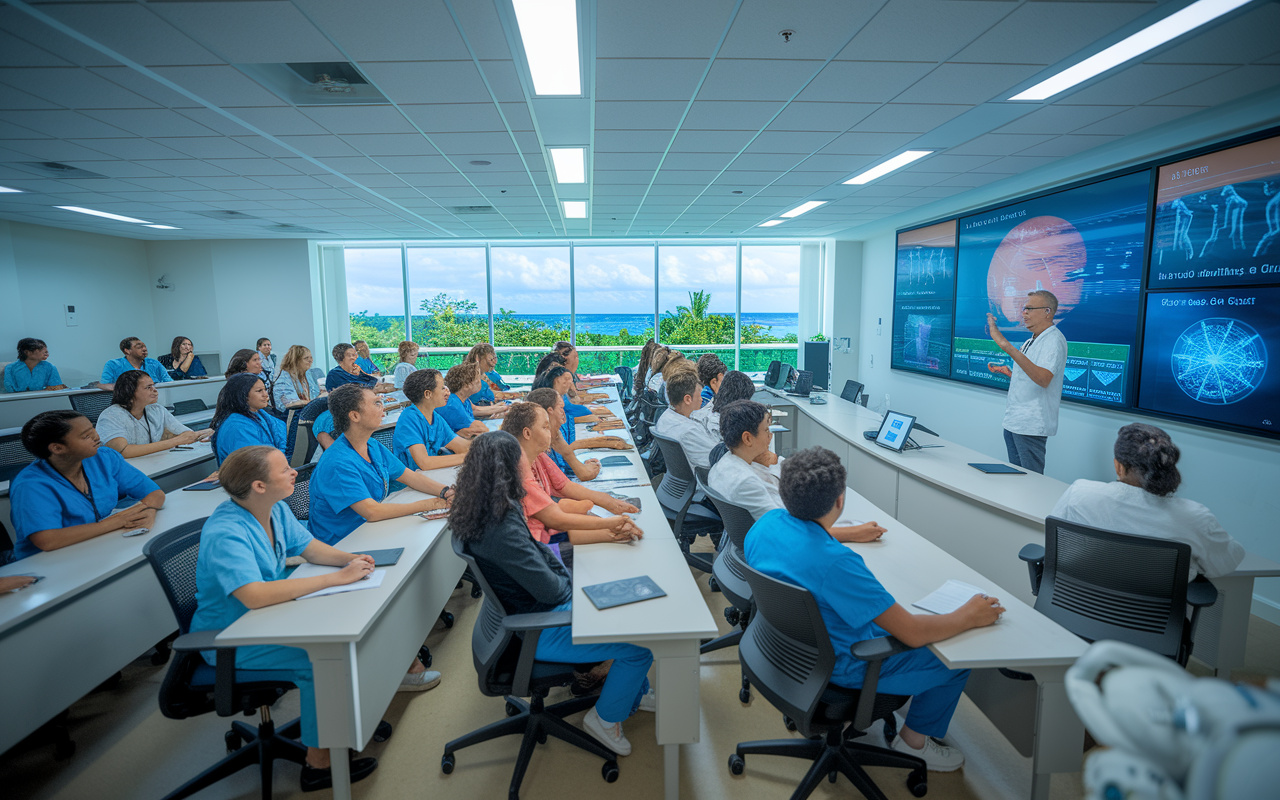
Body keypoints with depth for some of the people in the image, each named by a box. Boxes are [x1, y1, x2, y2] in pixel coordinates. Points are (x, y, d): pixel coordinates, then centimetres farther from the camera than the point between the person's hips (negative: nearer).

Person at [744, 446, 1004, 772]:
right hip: (837, 665, -8)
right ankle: (913, 740, 26)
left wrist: (849, 534, 17)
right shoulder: (834, 562, -37)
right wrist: (968, 617, -11)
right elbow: (913, 633, -28)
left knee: (888, 615, 27)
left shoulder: (767, 522, -15)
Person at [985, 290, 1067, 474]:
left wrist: (1008, 347, -40)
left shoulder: (1054, 340, -13)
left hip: (1031, 425, -9)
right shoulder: (1030, 342, 16)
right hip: (1013, 422, 9)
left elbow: (1043, 379, -32)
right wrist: (1009, 373, 9)